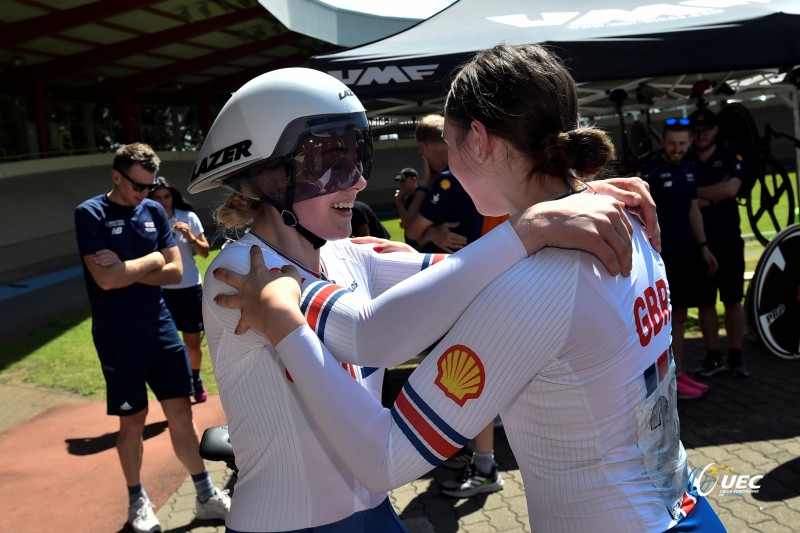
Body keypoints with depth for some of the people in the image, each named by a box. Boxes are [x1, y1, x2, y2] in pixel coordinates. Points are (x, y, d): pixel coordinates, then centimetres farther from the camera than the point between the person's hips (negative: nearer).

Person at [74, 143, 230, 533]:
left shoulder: (154, 211, 6)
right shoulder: (91, 214, -8)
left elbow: (175, 271, 0)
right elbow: (106, 279, -20)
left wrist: (127, 270, -13)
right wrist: (151, 260, -8)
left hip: (161, 328, 4)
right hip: (118, 337, -4)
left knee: (181, 412, 7)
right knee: (132, 421, 8)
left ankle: (206, 495, 19)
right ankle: (137, 500, 29)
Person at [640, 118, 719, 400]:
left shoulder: (690, 168, 11)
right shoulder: (649, 171, -10)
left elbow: (693, 209, 17)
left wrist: (703, 247, 14)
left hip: (687, 252, 7)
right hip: (661, 253, -7)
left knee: (680, 314, 11)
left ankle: (679, 372, 20)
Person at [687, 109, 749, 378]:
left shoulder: (730, 157, 3)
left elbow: (730, 189, -15)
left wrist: (695, 192, -9)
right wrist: (714, 195, -12)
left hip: (728, 239, -1)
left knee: (733, 300, 4)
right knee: (705, 302, 6)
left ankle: (735, 357, 11)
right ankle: (713, 356, 15)